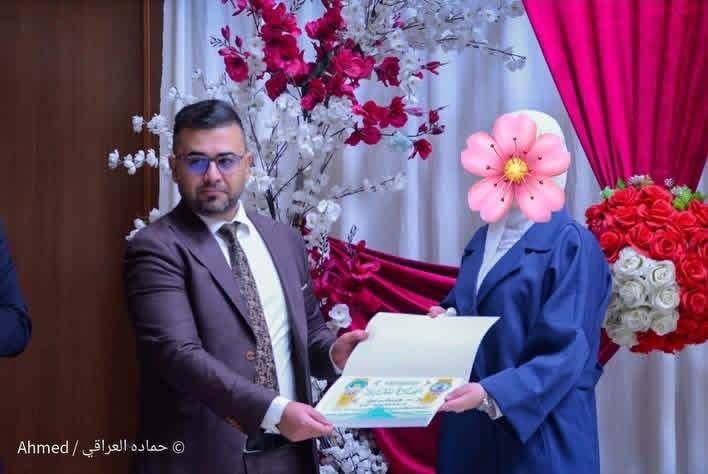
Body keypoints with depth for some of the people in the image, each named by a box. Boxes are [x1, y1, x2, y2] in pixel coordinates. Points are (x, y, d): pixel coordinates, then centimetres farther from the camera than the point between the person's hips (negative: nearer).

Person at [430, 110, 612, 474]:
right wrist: (445, 318, -3)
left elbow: (566, 350, -18)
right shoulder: (484, 239, 11)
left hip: (542, 433, -6)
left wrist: (492, 394, -30)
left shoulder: (571, 245, -11)